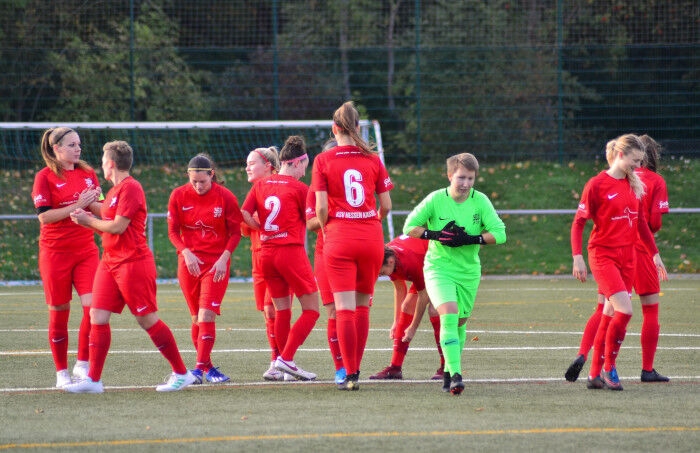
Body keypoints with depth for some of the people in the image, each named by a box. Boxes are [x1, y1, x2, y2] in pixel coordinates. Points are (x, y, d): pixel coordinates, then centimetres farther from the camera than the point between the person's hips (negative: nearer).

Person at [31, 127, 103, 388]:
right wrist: (77, 205, -19)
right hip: (55, 253, -4)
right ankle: (61, 373, 12)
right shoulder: (45, 177, -5)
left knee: (93, 305, -12)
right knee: (59, 313, 2)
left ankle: (82, 364, 0)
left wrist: (93, 203, -10)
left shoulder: (88, 174, 9)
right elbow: (44, 216, -13)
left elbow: (102, 211, 13)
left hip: (86, 249, 4)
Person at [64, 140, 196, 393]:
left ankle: (182, 373, 6)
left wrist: (88, 221, -6)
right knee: (97, 317, 1)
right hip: (111, 263, 9)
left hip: (133, 263, -9)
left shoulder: (130, 188, -13)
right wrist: (88, 219, 6)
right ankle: (93, 379, 1)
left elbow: (118, 226, -19)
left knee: (147, 320, -4)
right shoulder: (115, 191, 17)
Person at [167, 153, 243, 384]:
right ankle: (208, 367, 16)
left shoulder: (226, 197, -7)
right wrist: (186, 253, -12)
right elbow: (173, 230, 4)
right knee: (196, 318, 7)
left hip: (217, 263, -3)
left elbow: (235, 232, 0)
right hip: (189, 261, 3)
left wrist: (224, 258, -13)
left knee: (206, 316, -14)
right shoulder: (179, 196, -1)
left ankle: (200, 368, -15)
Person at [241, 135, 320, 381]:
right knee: (311, 310, 0)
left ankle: (282, 361, 13)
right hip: (292, 250, -6)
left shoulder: (260, 185, 8)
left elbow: (244, 215, 2)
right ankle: (286, 359, -12)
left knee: (281, 311, 15)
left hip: (266, 254, 6)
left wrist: (263, 229, 14)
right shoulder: (299, 188, -6)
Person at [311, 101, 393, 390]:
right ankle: (355, 369, 20)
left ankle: (350, 375, -10)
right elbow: (386, 206, 4)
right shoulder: (372, 159, 4)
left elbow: (321, 208, -8)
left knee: (345, 308, -4)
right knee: (362, 306, 14)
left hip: (339, 238, -3)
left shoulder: (323, 160, -3)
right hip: (371, 237, 3)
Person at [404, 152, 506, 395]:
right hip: (438, 267, -3)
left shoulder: (480, 201, -6)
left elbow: (500, 233, -10)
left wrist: (470, 239, -22)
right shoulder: (436, 199, -11)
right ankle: (455, 373, -27)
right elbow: (409, 227, -6)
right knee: (449, 314, -23)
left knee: (459, 322, 13)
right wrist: (435, 235, -22)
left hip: (469, 270, 3)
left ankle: (449, 372, 33)